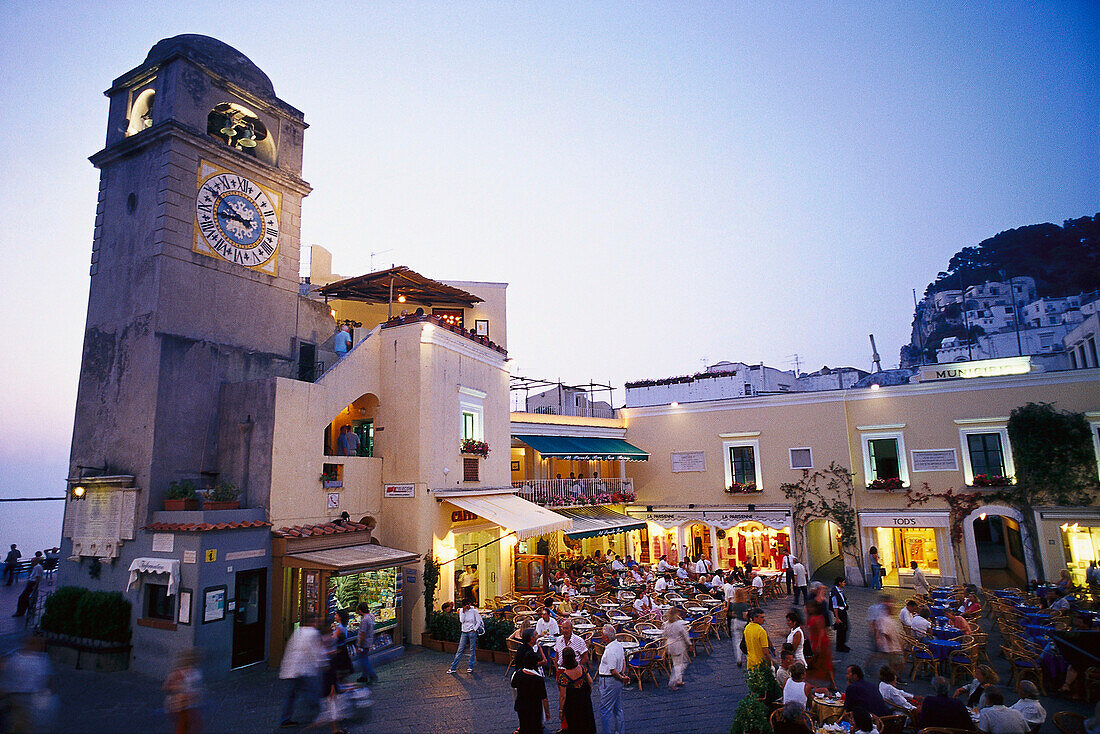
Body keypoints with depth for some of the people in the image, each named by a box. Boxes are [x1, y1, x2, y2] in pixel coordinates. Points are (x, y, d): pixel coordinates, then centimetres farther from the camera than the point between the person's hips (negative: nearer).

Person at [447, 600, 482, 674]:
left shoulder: (474, 611, -3)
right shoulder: (462, 611, 5)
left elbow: (478, 622, -1)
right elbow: (461, 621, -7)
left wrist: (474, 630, -10)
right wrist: (464, 611, -11)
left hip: (472, 632, -3)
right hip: (464, 632, 3)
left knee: (472, 650, 2)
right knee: (460, 650, 3)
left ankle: (470, 667, 14)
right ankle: (453, 667, 7)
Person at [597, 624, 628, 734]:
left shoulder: (610, 651, -27)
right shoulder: (619, 645, 2)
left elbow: (613, 671, -23)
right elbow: (623, 661, 14)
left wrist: (621, 678, -7)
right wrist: (623, 674, 5)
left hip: (609, 682, -10)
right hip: (617, 683, 10)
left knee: (605, 710, 4)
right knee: (617, 708, 20)